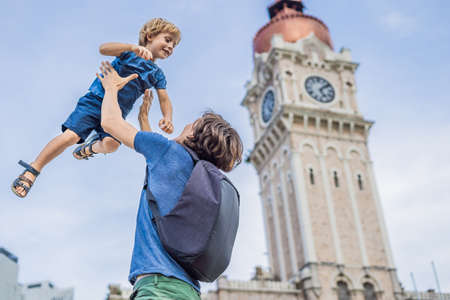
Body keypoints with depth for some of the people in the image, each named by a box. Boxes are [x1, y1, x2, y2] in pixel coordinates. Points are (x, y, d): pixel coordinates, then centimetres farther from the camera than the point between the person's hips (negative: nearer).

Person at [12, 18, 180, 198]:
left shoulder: (157, 74, 14)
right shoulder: (129, 52, 1)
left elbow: (164, 99, 8)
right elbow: (103, 49, -16)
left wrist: (167, 118, -15)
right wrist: (133, 47, -32)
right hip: (95, 101, -3)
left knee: (111, 143, -26)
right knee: (71, 136, -18)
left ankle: (92, 147, 11)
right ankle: (33, 170, -4)